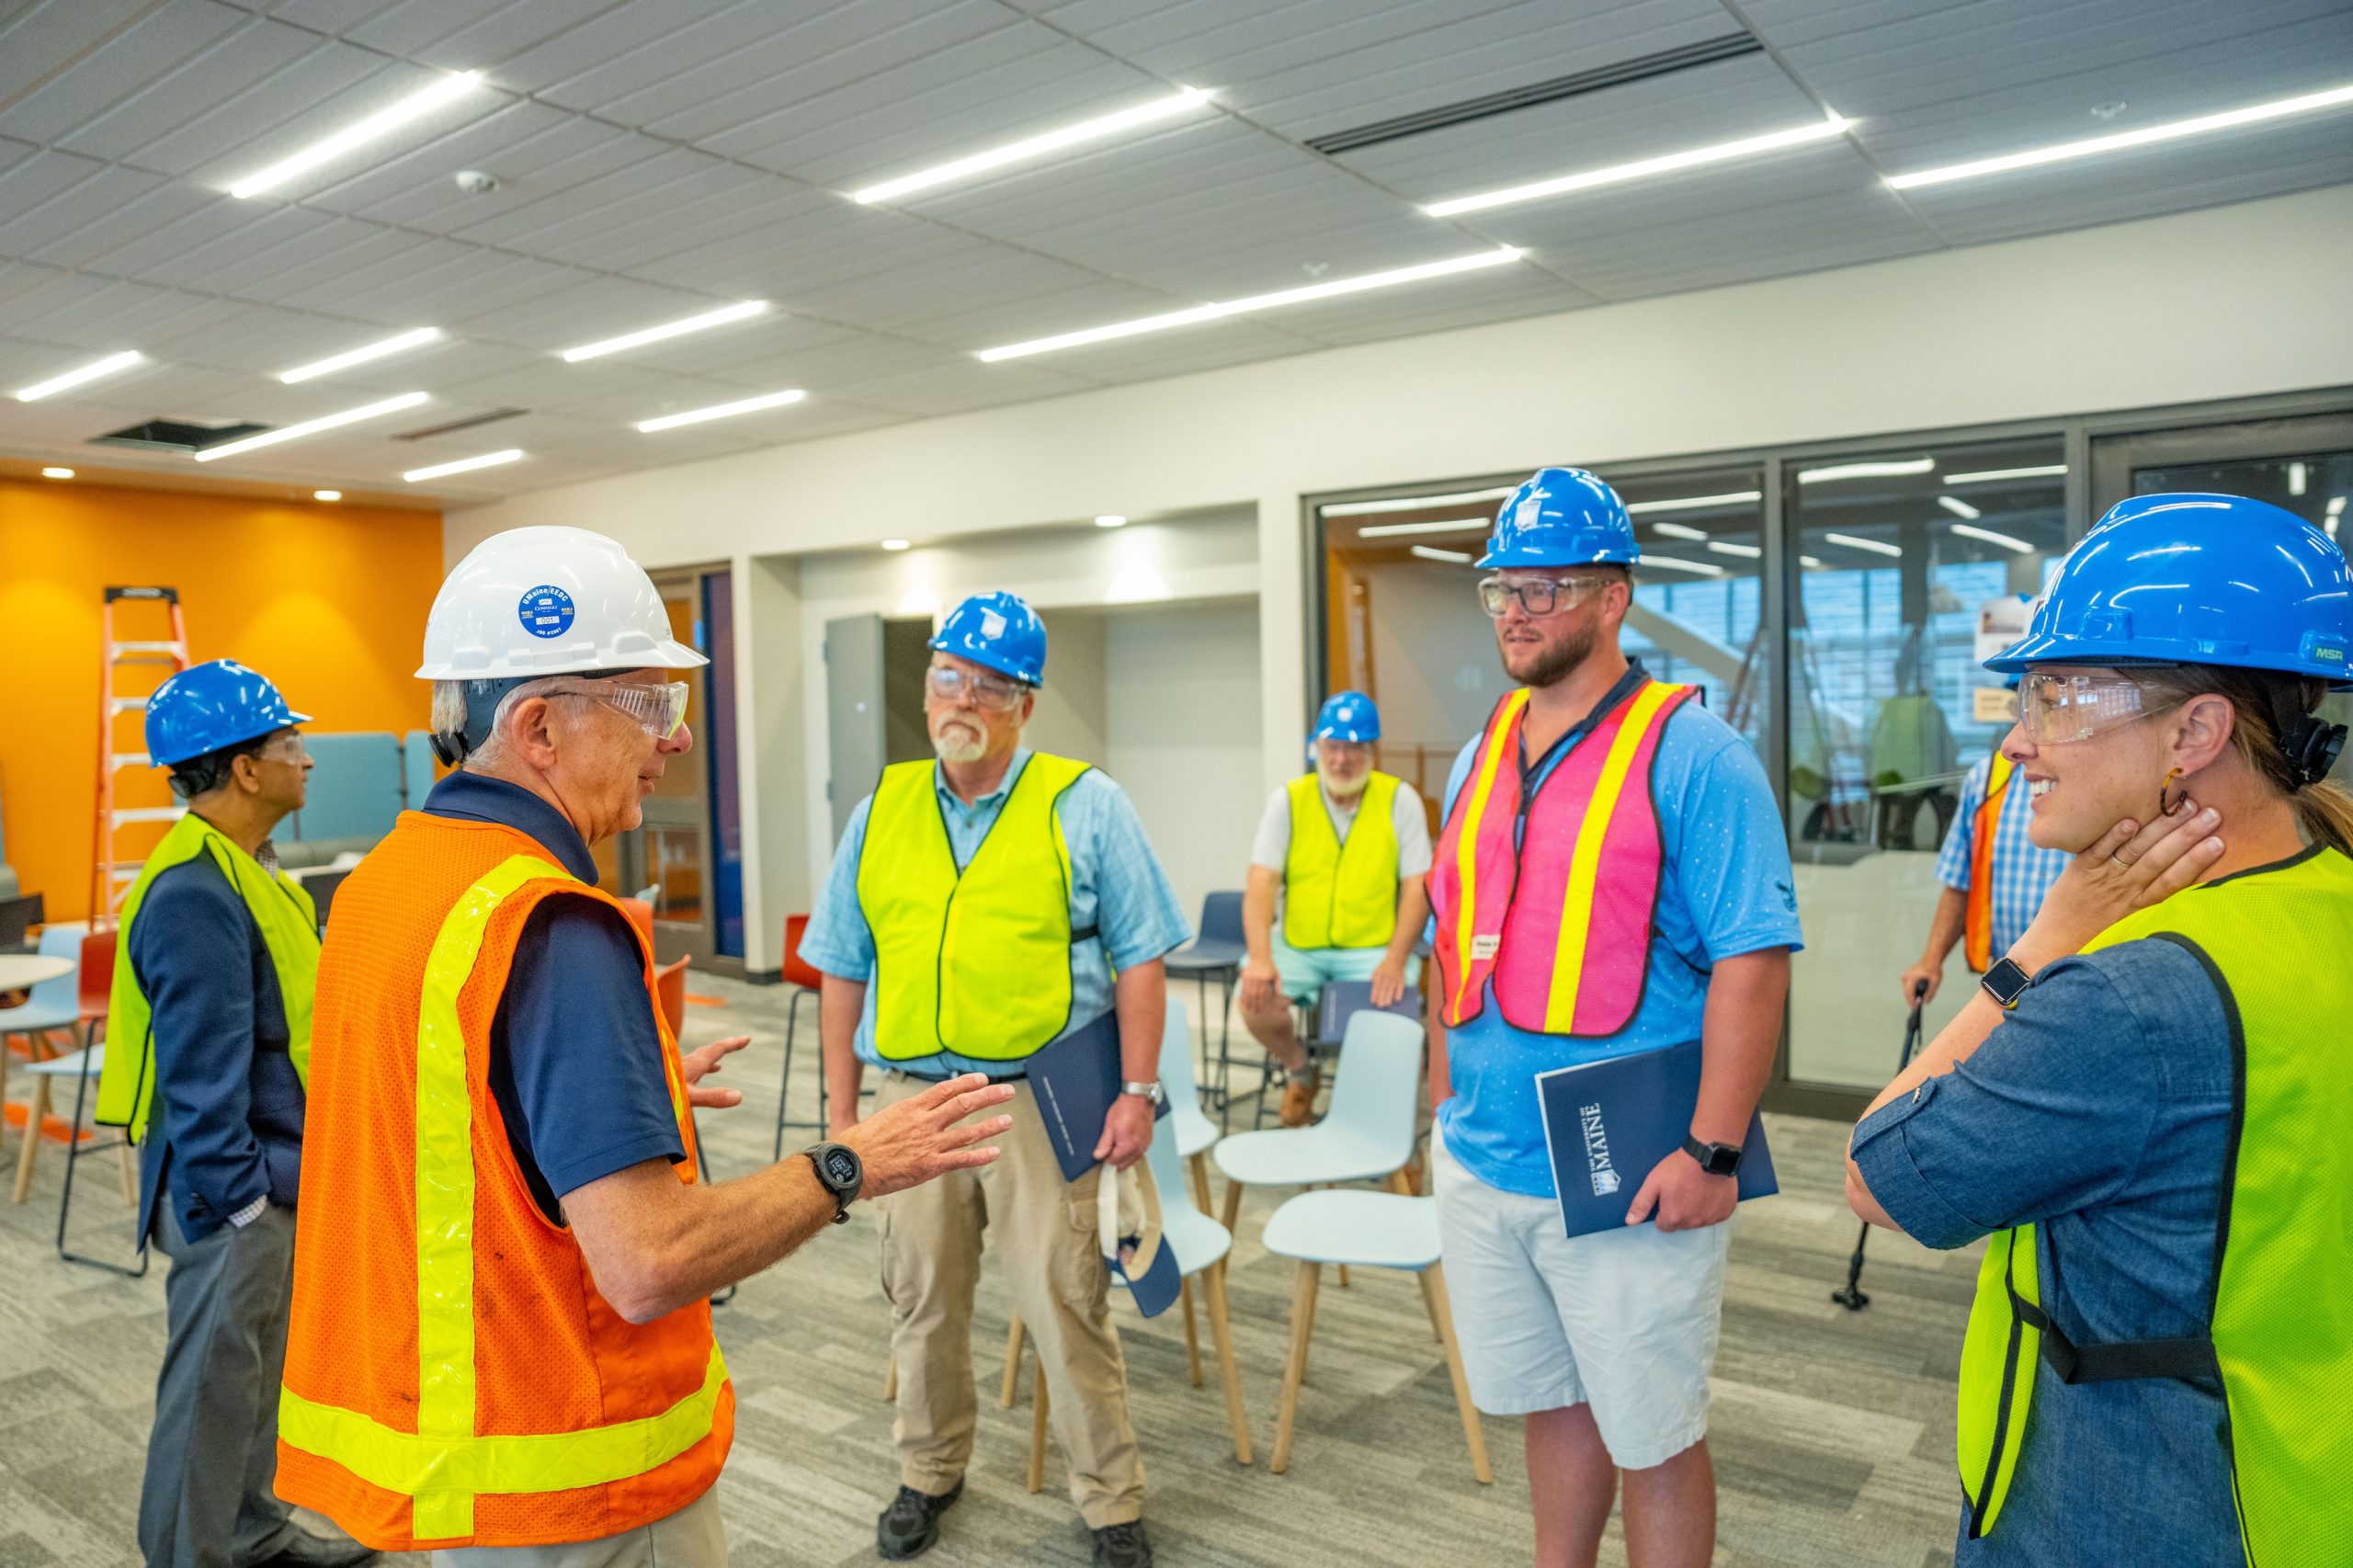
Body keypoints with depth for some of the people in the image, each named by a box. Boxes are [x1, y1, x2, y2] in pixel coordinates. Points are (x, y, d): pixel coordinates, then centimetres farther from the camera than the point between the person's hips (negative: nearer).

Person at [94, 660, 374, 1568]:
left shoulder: (245, 871, 9)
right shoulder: (194, 892, -23)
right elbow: (202, 1068, -24)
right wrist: (234, 1201, -21)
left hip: (275, 1177, 10)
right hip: (232, 1190, -10)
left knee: (259, 1367, 22)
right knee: (215, 1382, 4)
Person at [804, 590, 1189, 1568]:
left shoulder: (1085, 806, 0)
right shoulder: (882, 810, 9)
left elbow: (1139, 959, -2)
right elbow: (843, 972, 11)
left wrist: (1137, 1091, -8)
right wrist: (841, 1110, 9)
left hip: (1039, 1101, -3)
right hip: (910, 1097, 4)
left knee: (1066, 1307, 1)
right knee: (922, 1303, 16)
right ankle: (929, 1474, 38)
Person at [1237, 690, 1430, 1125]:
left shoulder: (1400, 799, -1)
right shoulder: (1288, 800, 1)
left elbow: (1416, 888, -4)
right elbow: (1261, 885, -6)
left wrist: (1395, 958, -19)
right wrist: (1260, 957, -22)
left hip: (1372, 949, -1)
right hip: (1297, 946, 2)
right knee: (1254, 1000, -24)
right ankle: (1300, 1069, 12)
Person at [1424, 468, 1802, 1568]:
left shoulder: (1690, 754, -12)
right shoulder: (1481, 759, 9)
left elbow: (1752, 962, -16)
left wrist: (1712, 1153, -20)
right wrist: (1445, 1103, 14)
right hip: (1480, 1166, 6)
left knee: (1650, 1438, 9)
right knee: (1552, 1404, 21)